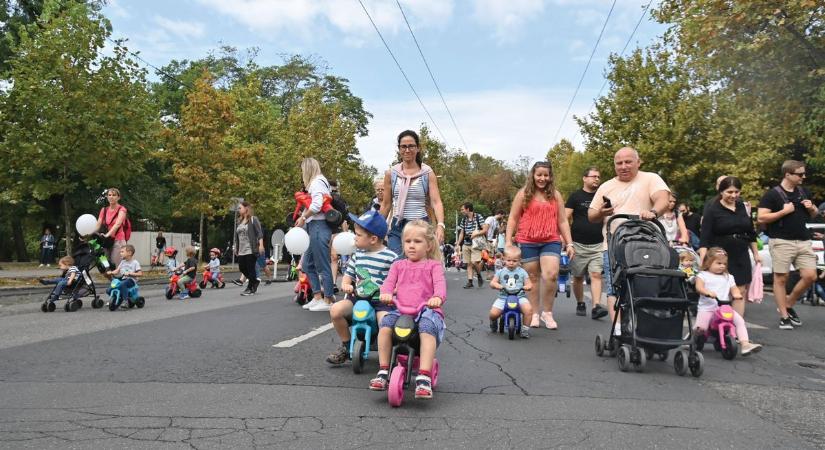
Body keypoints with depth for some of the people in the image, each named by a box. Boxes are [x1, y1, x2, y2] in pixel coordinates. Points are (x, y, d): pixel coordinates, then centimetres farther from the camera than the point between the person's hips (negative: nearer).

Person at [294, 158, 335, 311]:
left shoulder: (317, 182, -8)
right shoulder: (319, 182, 21)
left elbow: (316, 205, -21)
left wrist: (303, 217, -10)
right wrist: (303, 217, 5)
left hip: (318, 226, -10)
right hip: (315, 227, 10)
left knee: (323, 265, -4)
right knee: (307, 264, 13)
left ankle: (328, 300, 2)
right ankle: (317, 297, 18)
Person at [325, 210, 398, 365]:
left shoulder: (390, 257, -7)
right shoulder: (358, 254, 10)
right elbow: (348, 274, 17)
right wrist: (345, 285, -4)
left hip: (381, 301, -5)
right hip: (358, 297, 5)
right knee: (336, 310, -20)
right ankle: (346, 346, 3)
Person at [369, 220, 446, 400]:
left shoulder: (433, 265, 11)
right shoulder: (398, 265, 20)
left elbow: (440, 283, -7)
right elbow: (389, 281, 5)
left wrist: (438, 297, -31)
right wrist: (386, 293, -20)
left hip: (426, 309, -3)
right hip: (400, 309, 3)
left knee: (427, 329, -35)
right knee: (385, 325, -27)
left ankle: (424, 377, -37)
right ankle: (383, 371, -15)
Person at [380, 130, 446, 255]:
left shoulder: (427, 173, 0)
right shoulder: (391, 173, 6)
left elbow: (436, 202, -8)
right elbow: (386, 204, 12)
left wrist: (440, 225, -23)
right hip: (397, 227, 1)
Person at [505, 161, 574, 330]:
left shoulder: (555, 195, 12)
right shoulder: (523, 194, 6)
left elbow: (562, 221, 14)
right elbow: (513, 219, 6)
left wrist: (569, 243, 8)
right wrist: (508, 241, -2)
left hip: (551, 241, 1)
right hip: (527, 242, -1)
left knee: (551, 275, -16)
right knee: (532, 278, 5)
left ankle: (547, 313, 1)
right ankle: (534, 314, 17)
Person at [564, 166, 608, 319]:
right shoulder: (575, 196, 2)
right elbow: (565, 218, -3)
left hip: (597, 244, 2)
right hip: (578, 244, -2)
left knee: (596, 275, -10)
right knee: (578, 277, 7)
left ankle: (596, 307, -14)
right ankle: (580, 304, 23)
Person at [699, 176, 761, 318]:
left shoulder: (743, 207, 8)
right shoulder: (712, 209, -8)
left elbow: (751, 233, 18)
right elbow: (705, 237, -13)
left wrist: (756, 253, 19)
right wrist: (703, 260, -22)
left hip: (741, 257, 5)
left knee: (741, 292, 2)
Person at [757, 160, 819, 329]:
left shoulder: (804, 192, 13)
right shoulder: (772, 194, -6)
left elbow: (814, 214, 25)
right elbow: (760, 218, -11)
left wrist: (811, 208, 2)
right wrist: (784, 211, -16)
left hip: (803, 241, 6)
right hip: (782, 242, -6)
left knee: (810, 276, -1)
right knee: (781, 278, 0)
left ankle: (789, 305, 19)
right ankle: (784, 316, 8)